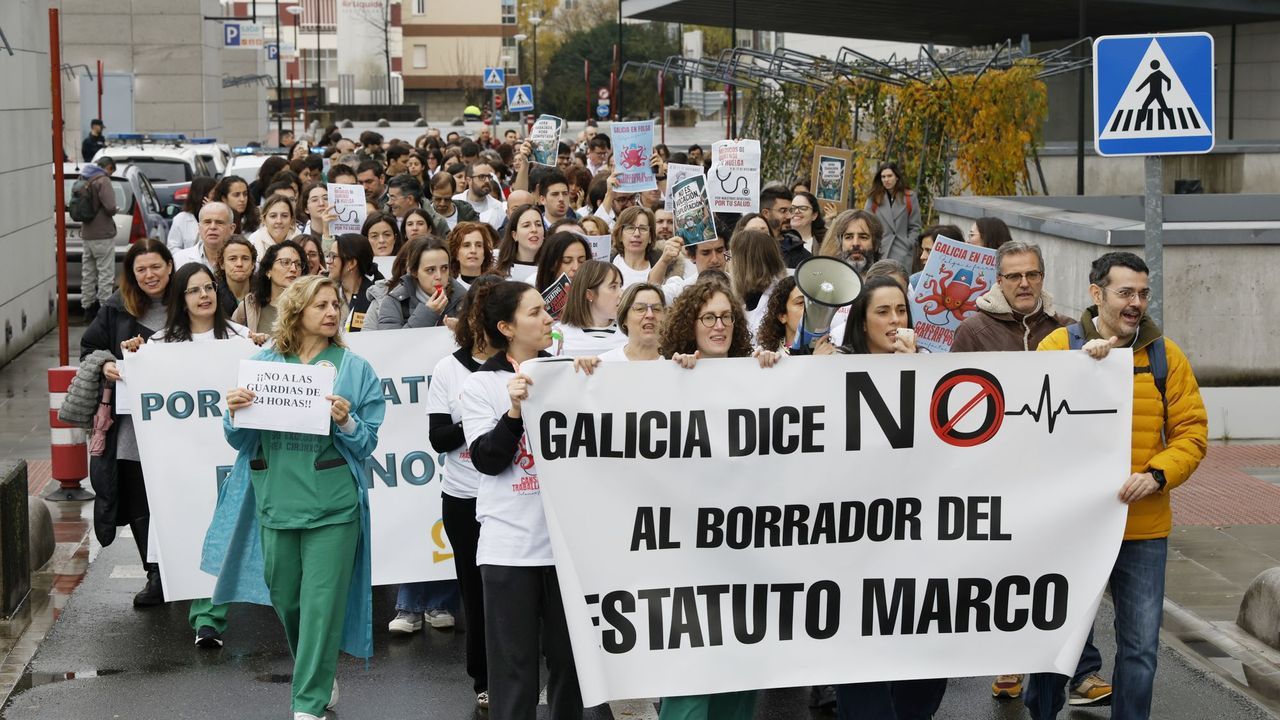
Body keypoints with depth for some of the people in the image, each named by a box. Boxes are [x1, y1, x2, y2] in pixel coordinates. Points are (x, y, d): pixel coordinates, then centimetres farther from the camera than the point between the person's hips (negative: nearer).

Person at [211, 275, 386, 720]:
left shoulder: (355, 369, 3)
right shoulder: (263, 364, 8)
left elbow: (367, 444, 1)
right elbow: (241, 439, 10)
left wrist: (346, 422, -18)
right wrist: (235, 414, -10)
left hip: (332, 504, -3)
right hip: (276, 501, 3)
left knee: (321, 603, -5)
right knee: (285, 600, 13)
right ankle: (321, 676, 36)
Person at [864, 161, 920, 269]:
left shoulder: (910, 198, 6)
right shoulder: (874, 198, 8)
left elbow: (915, 227, 7)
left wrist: (908, 244, -4)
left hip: (903, 254, -1)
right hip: (880, 252, 1)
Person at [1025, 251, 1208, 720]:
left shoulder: (1166, 356, 2)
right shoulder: (1060, 346, -4)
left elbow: (1191, 432, 1)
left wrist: (1156, 475, -16)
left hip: (1144, 528, 2)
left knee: (1140, 646, 6)